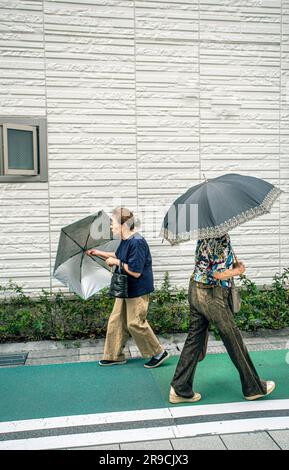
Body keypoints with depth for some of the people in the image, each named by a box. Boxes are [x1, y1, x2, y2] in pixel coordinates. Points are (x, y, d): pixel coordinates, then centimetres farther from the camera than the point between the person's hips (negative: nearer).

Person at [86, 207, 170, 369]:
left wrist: (117, 262, -17)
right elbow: (119, 257, 23)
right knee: (116, 320, 13)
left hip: (138, 290, -10)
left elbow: (135, 272, -27)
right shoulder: (125, 241, 5)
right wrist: (100, 253, 18)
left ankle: (159, 353, 15)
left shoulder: (137, 243, -25)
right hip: (126, 289, 10)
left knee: (135, 323, -2)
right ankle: (115, 356, 27)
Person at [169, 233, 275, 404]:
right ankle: (254, 387, 25)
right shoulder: (222, 238, -18)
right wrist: (238, 271, -3)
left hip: (195, 289, 8)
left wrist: (233, 263, 7)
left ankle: (180, 389, 16)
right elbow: (218, 274, -21)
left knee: (195, 339, 12)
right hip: (212, 295, -8)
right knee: (234, 339, 8)